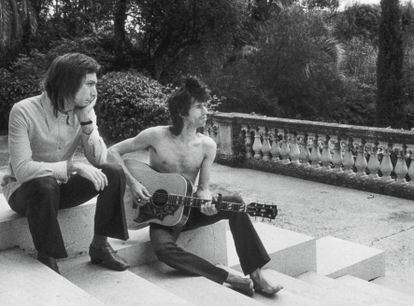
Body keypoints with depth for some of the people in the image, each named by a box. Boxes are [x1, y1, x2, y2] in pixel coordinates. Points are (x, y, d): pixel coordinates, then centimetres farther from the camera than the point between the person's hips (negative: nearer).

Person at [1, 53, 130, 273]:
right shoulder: (24, 112, -23)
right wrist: (73, 166, -39)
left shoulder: (85, 111, -6)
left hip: (62, 185, 5)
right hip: (25, 190, -4)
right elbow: (21, 170, -30)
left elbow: (100, 161, -12)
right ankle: (46, 261, -19)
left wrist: (86, 120, -23)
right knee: (45, 185, -39)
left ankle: (99, 246, -7)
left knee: (114, 173, -17)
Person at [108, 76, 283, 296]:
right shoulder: (156, 136, -13)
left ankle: (255, 276, -20)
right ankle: (231, 279, -27)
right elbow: (113, 152, -7)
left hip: (189, 209, 3)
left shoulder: (207, 146, -4)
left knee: (234, 203, -24)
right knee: (163, 249, -35)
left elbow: (202, 187, 1)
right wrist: (132, 183, -20)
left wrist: (207, 202, -23)